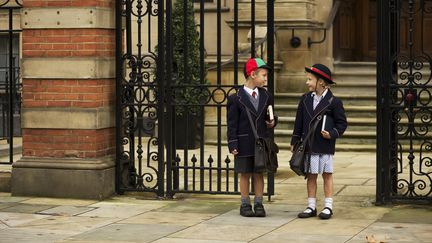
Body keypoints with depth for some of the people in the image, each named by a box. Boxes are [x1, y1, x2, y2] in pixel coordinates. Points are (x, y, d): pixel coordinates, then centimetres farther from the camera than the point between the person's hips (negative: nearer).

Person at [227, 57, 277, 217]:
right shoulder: (236, 98, -6)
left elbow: (270, 116, 19)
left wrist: (272, 122, -5)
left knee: (259, 174, 8)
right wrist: (233, 144, -11)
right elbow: (232, 124, -6)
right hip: (244, 143, -3)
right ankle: (245, 205, 13)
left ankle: (258, 204, 15)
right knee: (245, 174, 4)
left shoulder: (266, 97, 7)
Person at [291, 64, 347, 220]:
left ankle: (328, 207, 11)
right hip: (309, 145, 4)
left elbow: (342, 123, -1)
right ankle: (311, 206, 14)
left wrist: (332, 134, -16)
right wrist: (295, 141, 9)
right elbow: (299, 122, 12)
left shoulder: (333, 102, -6)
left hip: (325, 146, -4)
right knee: (311, 175, 7)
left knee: (327, 174, 4)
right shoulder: (305, 99, 7)